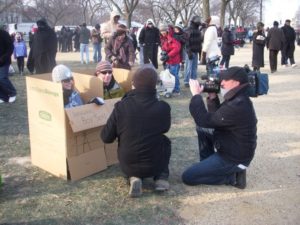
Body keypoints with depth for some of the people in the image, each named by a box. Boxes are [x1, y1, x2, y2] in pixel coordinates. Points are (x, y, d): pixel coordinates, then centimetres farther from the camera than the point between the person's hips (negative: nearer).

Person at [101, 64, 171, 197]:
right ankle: (161, 178, 12)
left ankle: (133, 177, 7)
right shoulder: (163, 107, -13)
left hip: (127, 166, 0)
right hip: (154, 165, 0)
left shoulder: (121, 106, -15)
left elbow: (106, 138, -6)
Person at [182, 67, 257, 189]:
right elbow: (215, 118, 13)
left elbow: (205, 121, -28)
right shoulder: (238, 100, 2)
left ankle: (232, 176, 0)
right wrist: (212, 98, 0)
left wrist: (196, 95, -18)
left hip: (233, 158, -10)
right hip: (231, 149, 10)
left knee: (187, 177, -6)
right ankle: (207, 163, 20)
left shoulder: (238, 106, -30)